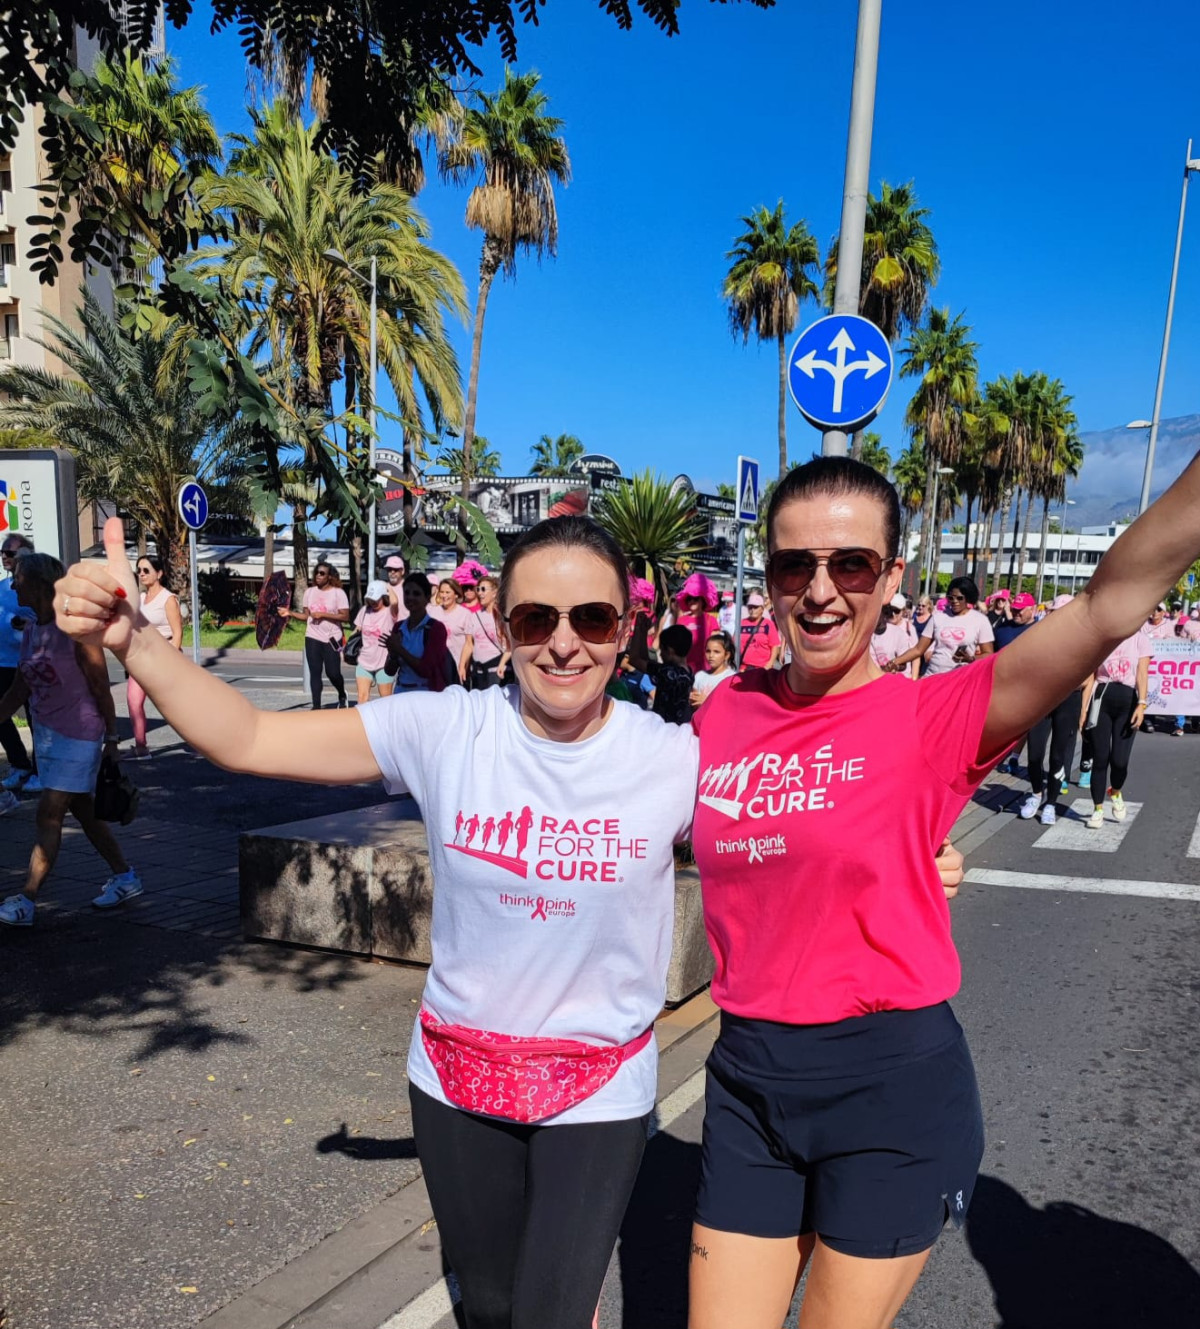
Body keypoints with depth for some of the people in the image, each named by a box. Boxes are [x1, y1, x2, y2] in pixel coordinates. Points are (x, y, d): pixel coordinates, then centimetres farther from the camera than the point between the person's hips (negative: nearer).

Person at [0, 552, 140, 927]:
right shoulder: (31, 630, 6)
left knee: (49, 815, -7)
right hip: (47, 733, 8)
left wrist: (111, 736, -10)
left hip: (78, 734, -8)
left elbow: (100, 686, -13)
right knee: (83, 810, 14)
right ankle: (125, 877, 27)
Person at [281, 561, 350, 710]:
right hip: (312, 638, 4)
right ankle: (316, 706, 7)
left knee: (333, 673, -4)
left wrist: (323, 614, -18)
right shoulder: (309, 592, 7)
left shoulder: (338, 593, -8)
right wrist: (290, 613, -5)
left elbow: (345, 617, -13)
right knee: (315, 673, 3)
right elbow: (306, 615, 10)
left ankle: (342, 696, 26)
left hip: (332, 639, -4)